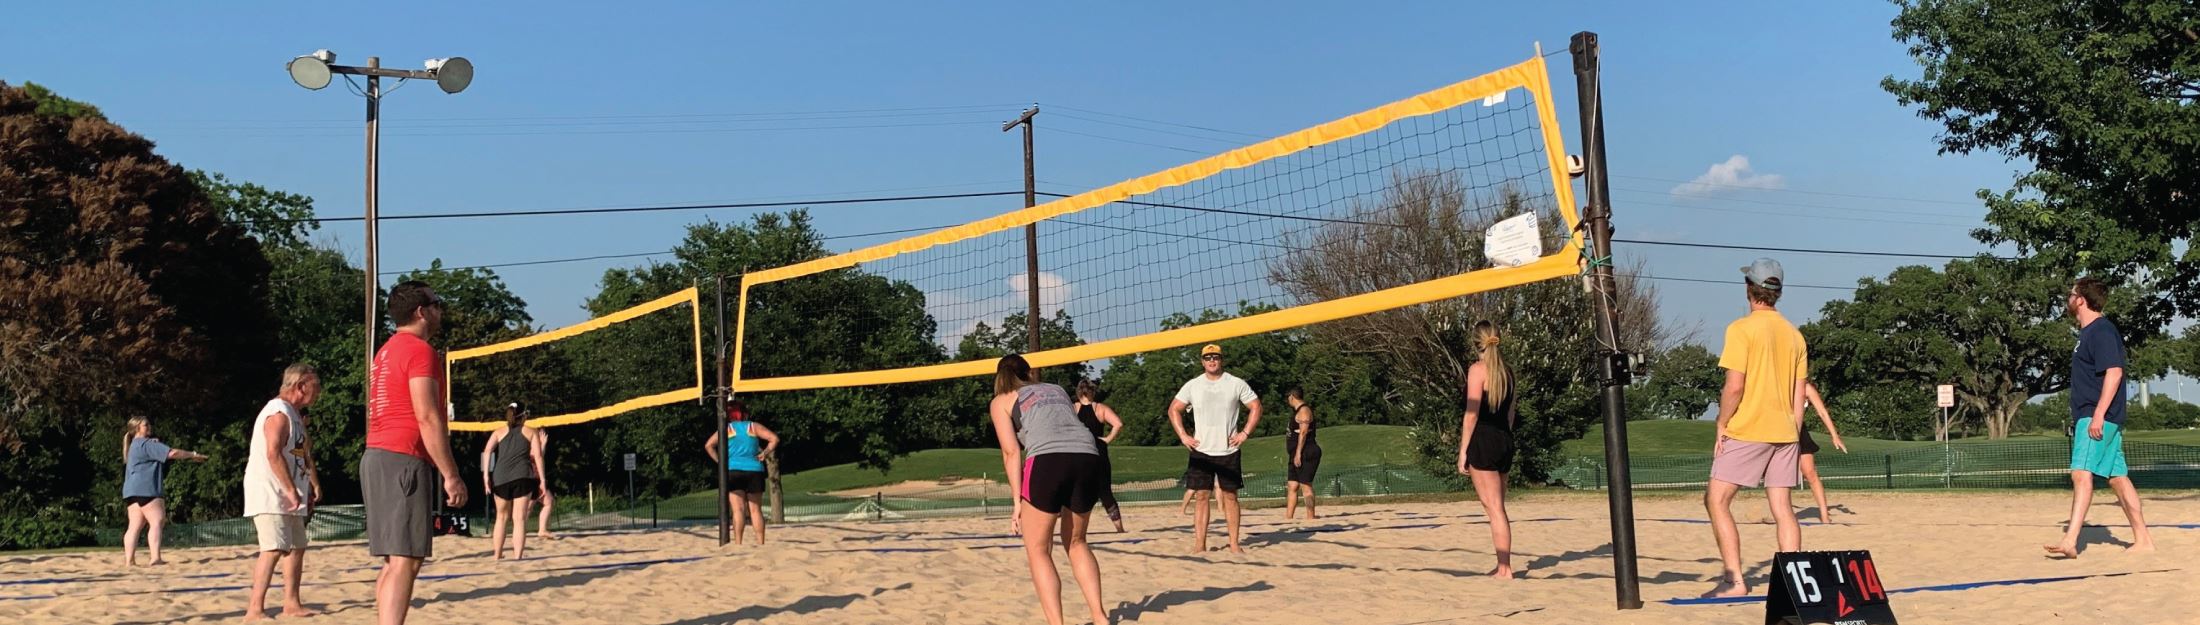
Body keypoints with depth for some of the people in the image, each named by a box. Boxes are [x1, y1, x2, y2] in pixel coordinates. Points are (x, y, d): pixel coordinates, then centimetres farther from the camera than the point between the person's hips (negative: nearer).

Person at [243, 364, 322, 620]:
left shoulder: (293, 414, 18)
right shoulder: (278, 413, -14)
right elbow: (273, 454, -25)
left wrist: (308, 487, 16)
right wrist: (291, 490, -24)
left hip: (286, 496, 11)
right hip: (269, 495, -11)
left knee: (296, 548, 14)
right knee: (274, 549, -18)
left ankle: (291, 604, 22)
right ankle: (255, 609, -19)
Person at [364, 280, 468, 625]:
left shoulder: (386, 351, 22)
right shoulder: (419, 350, -9)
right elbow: (427, 418, -17)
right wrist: (451, 475, -16)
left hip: (376, 457, 10)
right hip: (403, 460, -10)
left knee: (395, 561, 12)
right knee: (405, 561, -13)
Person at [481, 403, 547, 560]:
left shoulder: (499, 432, 20)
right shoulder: (531, 432, 16)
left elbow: (487, 450, 2)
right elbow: (538, 456, 4)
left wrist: (486, 475, -1)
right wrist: (542, 480, 2)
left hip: (500, 477, 2)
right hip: (522, 476, -2)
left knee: (501, 517, 18)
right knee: (519, 519, -2)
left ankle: (497, 555, 22)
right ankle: (517, 556, -10)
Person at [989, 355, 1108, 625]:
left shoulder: (1002, 401, 18)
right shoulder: (1057, 389, 32)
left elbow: (1011, 452, 7)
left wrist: (1018, 502, 4)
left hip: (1047, 460, -4)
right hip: (1088, 457, 5)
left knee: (1038, 550, 10)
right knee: (1076, 542, 24)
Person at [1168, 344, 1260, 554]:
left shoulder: (1236, 384, 1)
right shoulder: (1192, 386, 4)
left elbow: (1255, 407, 5)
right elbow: (1174, 409, 10)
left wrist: (1245, 433, -4)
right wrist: (1183, 435, 0)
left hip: (1228, 450, -1)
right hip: (1201, 451, 1)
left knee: (1230, 496, 2)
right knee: (1201, 495, -2)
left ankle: (1234, 543, 7)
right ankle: (1199, 544, -1)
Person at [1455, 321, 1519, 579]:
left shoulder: (1478, 369, -9)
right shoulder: (1507, 371, 14)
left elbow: (1472, 413, -13)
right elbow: (1511, 412, 17)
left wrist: (1463, 451, -12)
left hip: (1483, 441, -8)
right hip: (1505, 441, 8)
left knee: (1494, 508, -7)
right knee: (1497, 507, 15)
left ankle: (1504, 569, -9)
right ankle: (1503, 565, 19)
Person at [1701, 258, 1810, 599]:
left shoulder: (1741, 329, -9)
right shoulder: (1794, 334, 11)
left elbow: (1734, 386, -15)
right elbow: (1799, 395, 12)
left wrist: (1722, 425, -5)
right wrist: (1793, 434, 18)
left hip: (1746, 431, -7)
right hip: (1784, 432, 7)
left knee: (1716, 500, -2)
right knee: (1783, 509, 8)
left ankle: (1734, 580, -9)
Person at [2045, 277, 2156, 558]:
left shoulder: (2101, 330, -11)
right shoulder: (2088, 333, 19)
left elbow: (2114, 371, -21)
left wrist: (2098, 414, -26)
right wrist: (2079, 417, 25)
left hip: (2098, 418, -10)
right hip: (2087, 417, 10)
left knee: (2081, 473, -19)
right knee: (2118, 478, 12)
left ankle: (2070, 541, -26)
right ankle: (2143, 539, 17)